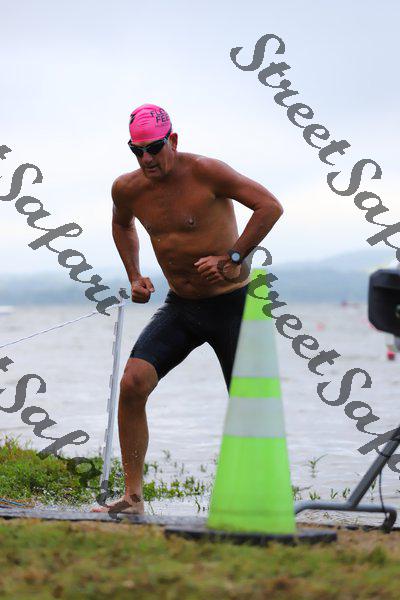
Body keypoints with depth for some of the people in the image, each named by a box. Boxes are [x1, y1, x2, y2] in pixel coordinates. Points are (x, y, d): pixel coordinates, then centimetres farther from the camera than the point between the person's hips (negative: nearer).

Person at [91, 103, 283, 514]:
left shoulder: (205, 172, -17)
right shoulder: (127, 189, -1)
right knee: (132, 383, -14)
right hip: (179, 307, 4)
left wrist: (231, 258, -23)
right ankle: (133, 497, -8)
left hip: (231, 303, -4)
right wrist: (134, 276, 11)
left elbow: (270, 206, -19)